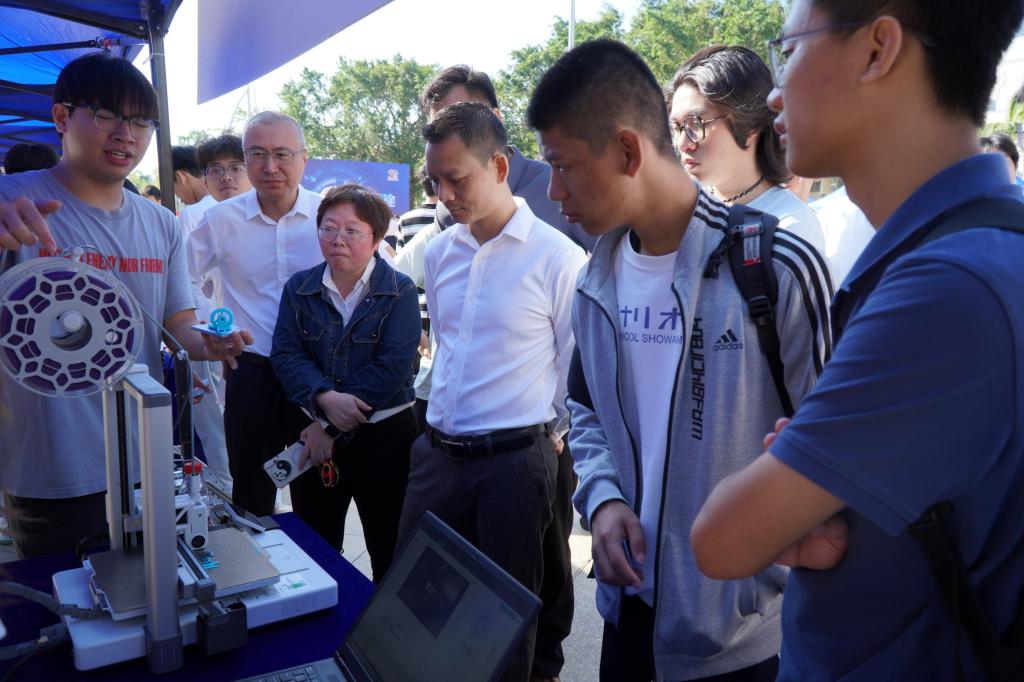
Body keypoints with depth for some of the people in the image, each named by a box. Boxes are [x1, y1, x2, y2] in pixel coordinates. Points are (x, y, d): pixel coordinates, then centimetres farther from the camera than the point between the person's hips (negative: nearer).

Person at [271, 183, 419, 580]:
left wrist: (330, 427, -17)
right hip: (314, 440, 3)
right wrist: (325, 398, -23)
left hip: (384, 435, -3)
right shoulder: (299, 288, 6)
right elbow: (286, 355, -3)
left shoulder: (399, 292, -6)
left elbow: (392, 367, -15)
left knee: (391, 555, 9)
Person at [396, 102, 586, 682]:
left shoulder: (558, 257, -12)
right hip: (438, 452, 6)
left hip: (516, 459, -5)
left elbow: (579, 365, -5)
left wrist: (553, 434, 1)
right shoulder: (438, 252, 7)